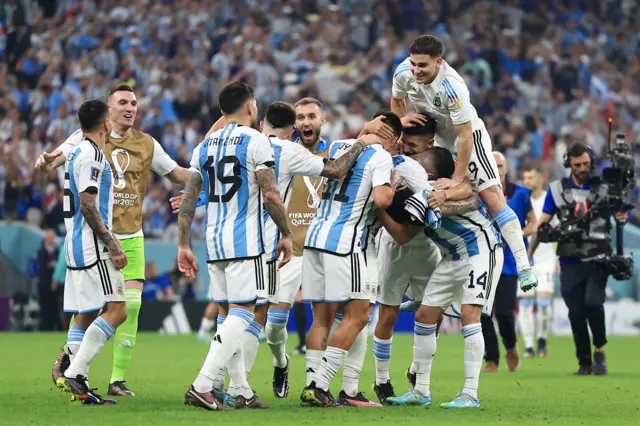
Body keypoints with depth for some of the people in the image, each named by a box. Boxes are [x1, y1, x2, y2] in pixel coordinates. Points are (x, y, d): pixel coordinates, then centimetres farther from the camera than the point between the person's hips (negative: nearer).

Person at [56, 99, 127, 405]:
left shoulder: (77, 153, 18)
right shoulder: (92, 155, -12)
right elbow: (87, 206, -19)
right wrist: (113, 245, -19)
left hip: (77, 247, 10)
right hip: (92, 247, -10)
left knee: (85, 316, 8)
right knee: (115, 310, -13)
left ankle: (76, 379, 4)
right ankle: (74, 373, -20)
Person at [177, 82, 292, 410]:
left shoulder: (204, 146, 13)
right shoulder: (256, 141, -6)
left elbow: (188, 200, 9)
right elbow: (270, 195, -12)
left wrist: (183, 245, 13)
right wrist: (286, 234, 0)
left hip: (214, 240, 7)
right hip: (245, 241, -7)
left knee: (228, 314, 13)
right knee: (241, 313, -8)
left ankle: (240, 392, 13)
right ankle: (202, 387, -20)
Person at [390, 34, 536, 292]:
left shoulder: (452, 87, -37)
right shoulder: (403, 73, -19)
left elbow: (465, 136, -32)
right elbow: (396, 100, 6)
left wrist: (457, 179, -29)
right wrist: (402, 119, -14)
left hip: (468, 135, -6)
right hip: (432, 136, 6)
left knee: (492, 197, -17)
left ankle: (523, 266, -19)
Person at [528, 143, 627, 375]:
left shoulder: (603, 187, 6)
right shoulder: (557, 190, 8)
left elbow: (617, 212, 13)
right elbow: (542, 224, 9)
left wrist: (622, 217, -13)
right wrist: (528, 255, 3)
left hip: (598, 260, -1)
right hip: (571, 262, 1)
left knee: (592, 302, -20)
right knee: (576, 314, 1)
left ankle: (600, 350, 1)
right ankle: (585, 364, 12)